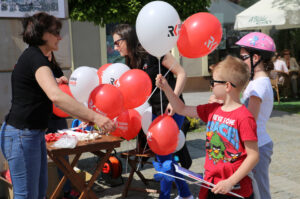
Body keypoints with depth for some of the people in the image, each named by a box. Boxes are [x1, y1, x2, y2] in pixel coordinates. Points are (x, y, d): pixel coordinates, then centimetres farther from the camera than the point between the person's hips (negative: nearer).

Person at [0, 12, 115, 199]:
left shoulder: (34, 57, 15)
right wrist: (94, 117, -37)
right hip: (21, 134, -10)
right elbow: (55, 96, -35)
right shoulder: (34, 58, -18)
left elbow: (50, 98, 21)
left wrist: (83, 115, 12)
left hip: (34, 134, 10)